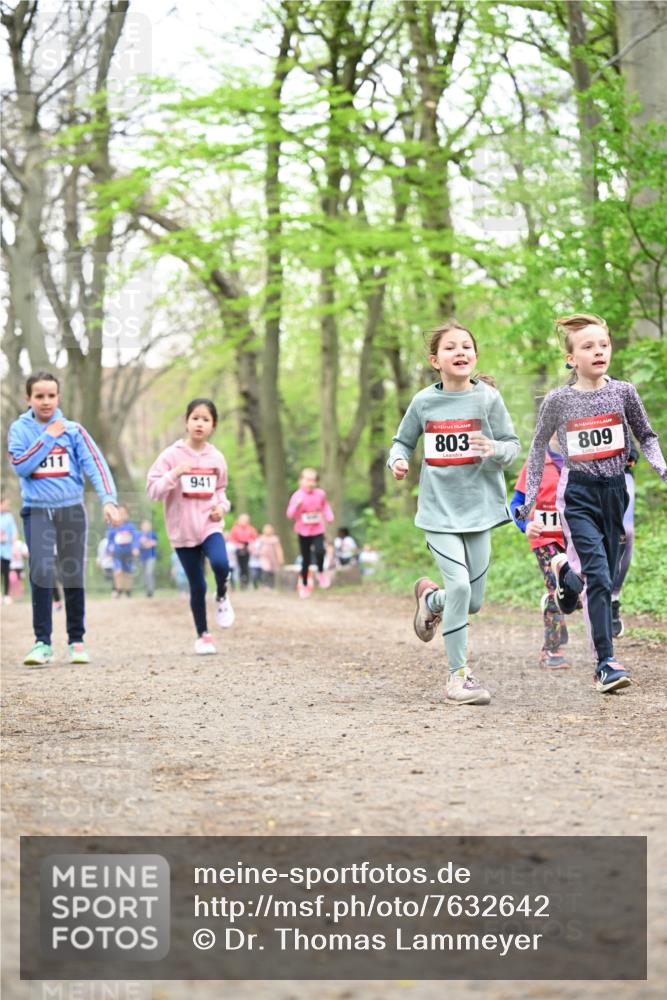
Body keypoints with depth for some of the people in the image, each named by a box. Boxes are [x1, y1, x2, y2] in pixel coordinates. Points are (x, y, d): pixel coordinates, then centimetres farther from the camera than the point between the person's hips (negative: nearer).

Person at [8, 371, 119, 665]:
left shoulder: (73, 429, 0)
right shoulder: (20, 429, 1)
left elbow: (95, 464, -8)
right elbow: (20, 465, -12)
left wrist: (108, 500, -22)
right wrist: (48, 437, -13)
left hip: (71, 509, 1)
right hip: (37, 511, -1)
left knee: (74, 576, 5)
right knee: (41, 573, -14)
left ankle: (76, 641, 17)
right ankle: (42, 642, -7)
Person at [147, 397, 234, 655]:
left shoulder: (216, 458, 4)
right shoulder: (171, 455, -6)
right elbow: (153, 490, -9)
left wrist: (222, 506, -2)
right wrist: (175, 474, -23)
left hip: (210, 525, 1)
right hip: (182, 530, -1)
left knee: (221, 564, -27)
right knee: (197, 586, 3)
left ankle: (222, 597, 6)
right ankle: (203, 635, 22)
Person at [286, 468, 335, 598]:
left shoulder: (320, 494, -2)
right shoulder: (297, 496, -9)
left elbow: (325, 507, 14)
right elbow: (290, 515, -9)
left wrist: (329, 517, -4)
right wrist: (297, 505, -27)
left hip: (317, 530, 1)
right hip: (303, 531, -1)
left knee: (320, 551, -25)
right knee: (306, 559, 6)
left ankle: (321, 572, 5)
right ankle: (304, 584, 25)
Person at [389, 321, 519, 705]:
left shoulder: (488, 397, -3)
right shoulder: (424, 401, -1)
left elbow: (513, 443, 2)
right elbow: (403, 440, 13)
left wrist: (495, 450, -20)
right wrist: (398, 460, -9)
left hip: (478, 507, 1)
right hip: (438, 509, -1)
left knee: (473, 602, 5)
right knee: (459, 585, -17)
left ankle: (430, 598, 41)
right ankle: (459, 674, -3)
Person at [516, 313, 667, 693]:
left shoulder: (623, 392, 0)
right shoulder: (558, 400, -3)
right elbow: (539, 446, 10)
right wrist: (530, 497, 8)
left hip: (615, 490, 3)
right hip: (578, 493, -3)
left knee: (606, 574, 8)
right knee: (598, 573, -16)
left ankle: (566, 569, 43)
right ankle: (606, 662, -15)